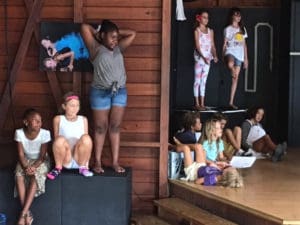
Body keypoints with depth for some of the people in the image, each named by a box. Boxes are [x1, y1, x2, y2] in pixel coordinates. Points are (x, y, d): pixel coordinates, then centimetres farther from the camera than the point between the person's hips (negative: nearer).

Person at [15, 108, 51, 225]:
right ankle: (27, 212, -29)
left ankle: (23, 213, -32)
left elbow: (42, 156, -16)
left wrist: (33, 167, -31)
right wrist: (26, 167, -31)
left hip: (40, 161, -2)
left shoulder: (45, 133, -22)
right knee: (19, 176, -28)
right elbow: (21, 154, -14)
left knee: (36, 176, -31)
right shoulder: (19, 133, -18)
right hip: (26, 160, 2)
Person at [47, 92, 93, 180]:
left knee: (86, 138, -27)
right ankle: (58, 168, -7)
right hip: (66, 159, -1)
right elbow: (55, 137, 8)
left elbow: (86, 141, 10)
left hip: (79, 158, 1)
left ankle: (83, 167, -7)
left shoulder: (83, 120, 11)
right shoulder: (58, 119, 6)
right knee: (60, 139, -31)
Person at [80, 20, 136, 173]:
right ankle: (97, 162, 10)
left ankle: (115, 162, 8)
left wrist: (116, 32, 14)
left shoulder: (119, 48, 14)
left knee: (115, 127, 5)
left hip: (120, 92, 4)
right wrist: (97, 33, 10)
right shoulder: (96, 49, 0)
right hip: (101, 92, -4)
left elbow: (132, 34, 18)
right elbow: (85, 27, -5)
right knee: (100, 128, 2)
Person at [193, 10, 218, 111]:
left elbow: (212, 45, 7)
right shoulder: (197, 30, -4)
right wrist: (203, 57, -24)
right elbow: (197, 45, -13)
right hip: (199, 57, -5)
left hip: (208, 58, 5)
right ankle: (197, 103, 2)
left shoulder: (210, 31, 10)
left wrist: (215, 55, -10)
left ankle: (202, 104, 10)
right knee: (197, 81, -1)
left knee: (204, 81, 8)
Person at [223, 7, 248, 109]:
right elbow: (225, 43, -1)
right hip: (230, 52, -5)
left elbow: (244, 44, 17)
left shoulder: (242, 29, 15)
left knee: (235, 78, 2)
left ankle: (231, 102, 5)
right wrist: (223, 56, -9)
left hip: (239, 55, 5)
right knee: (230, 64, -46)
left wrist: (246, 58, 13)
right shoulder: (228, 29, 1)